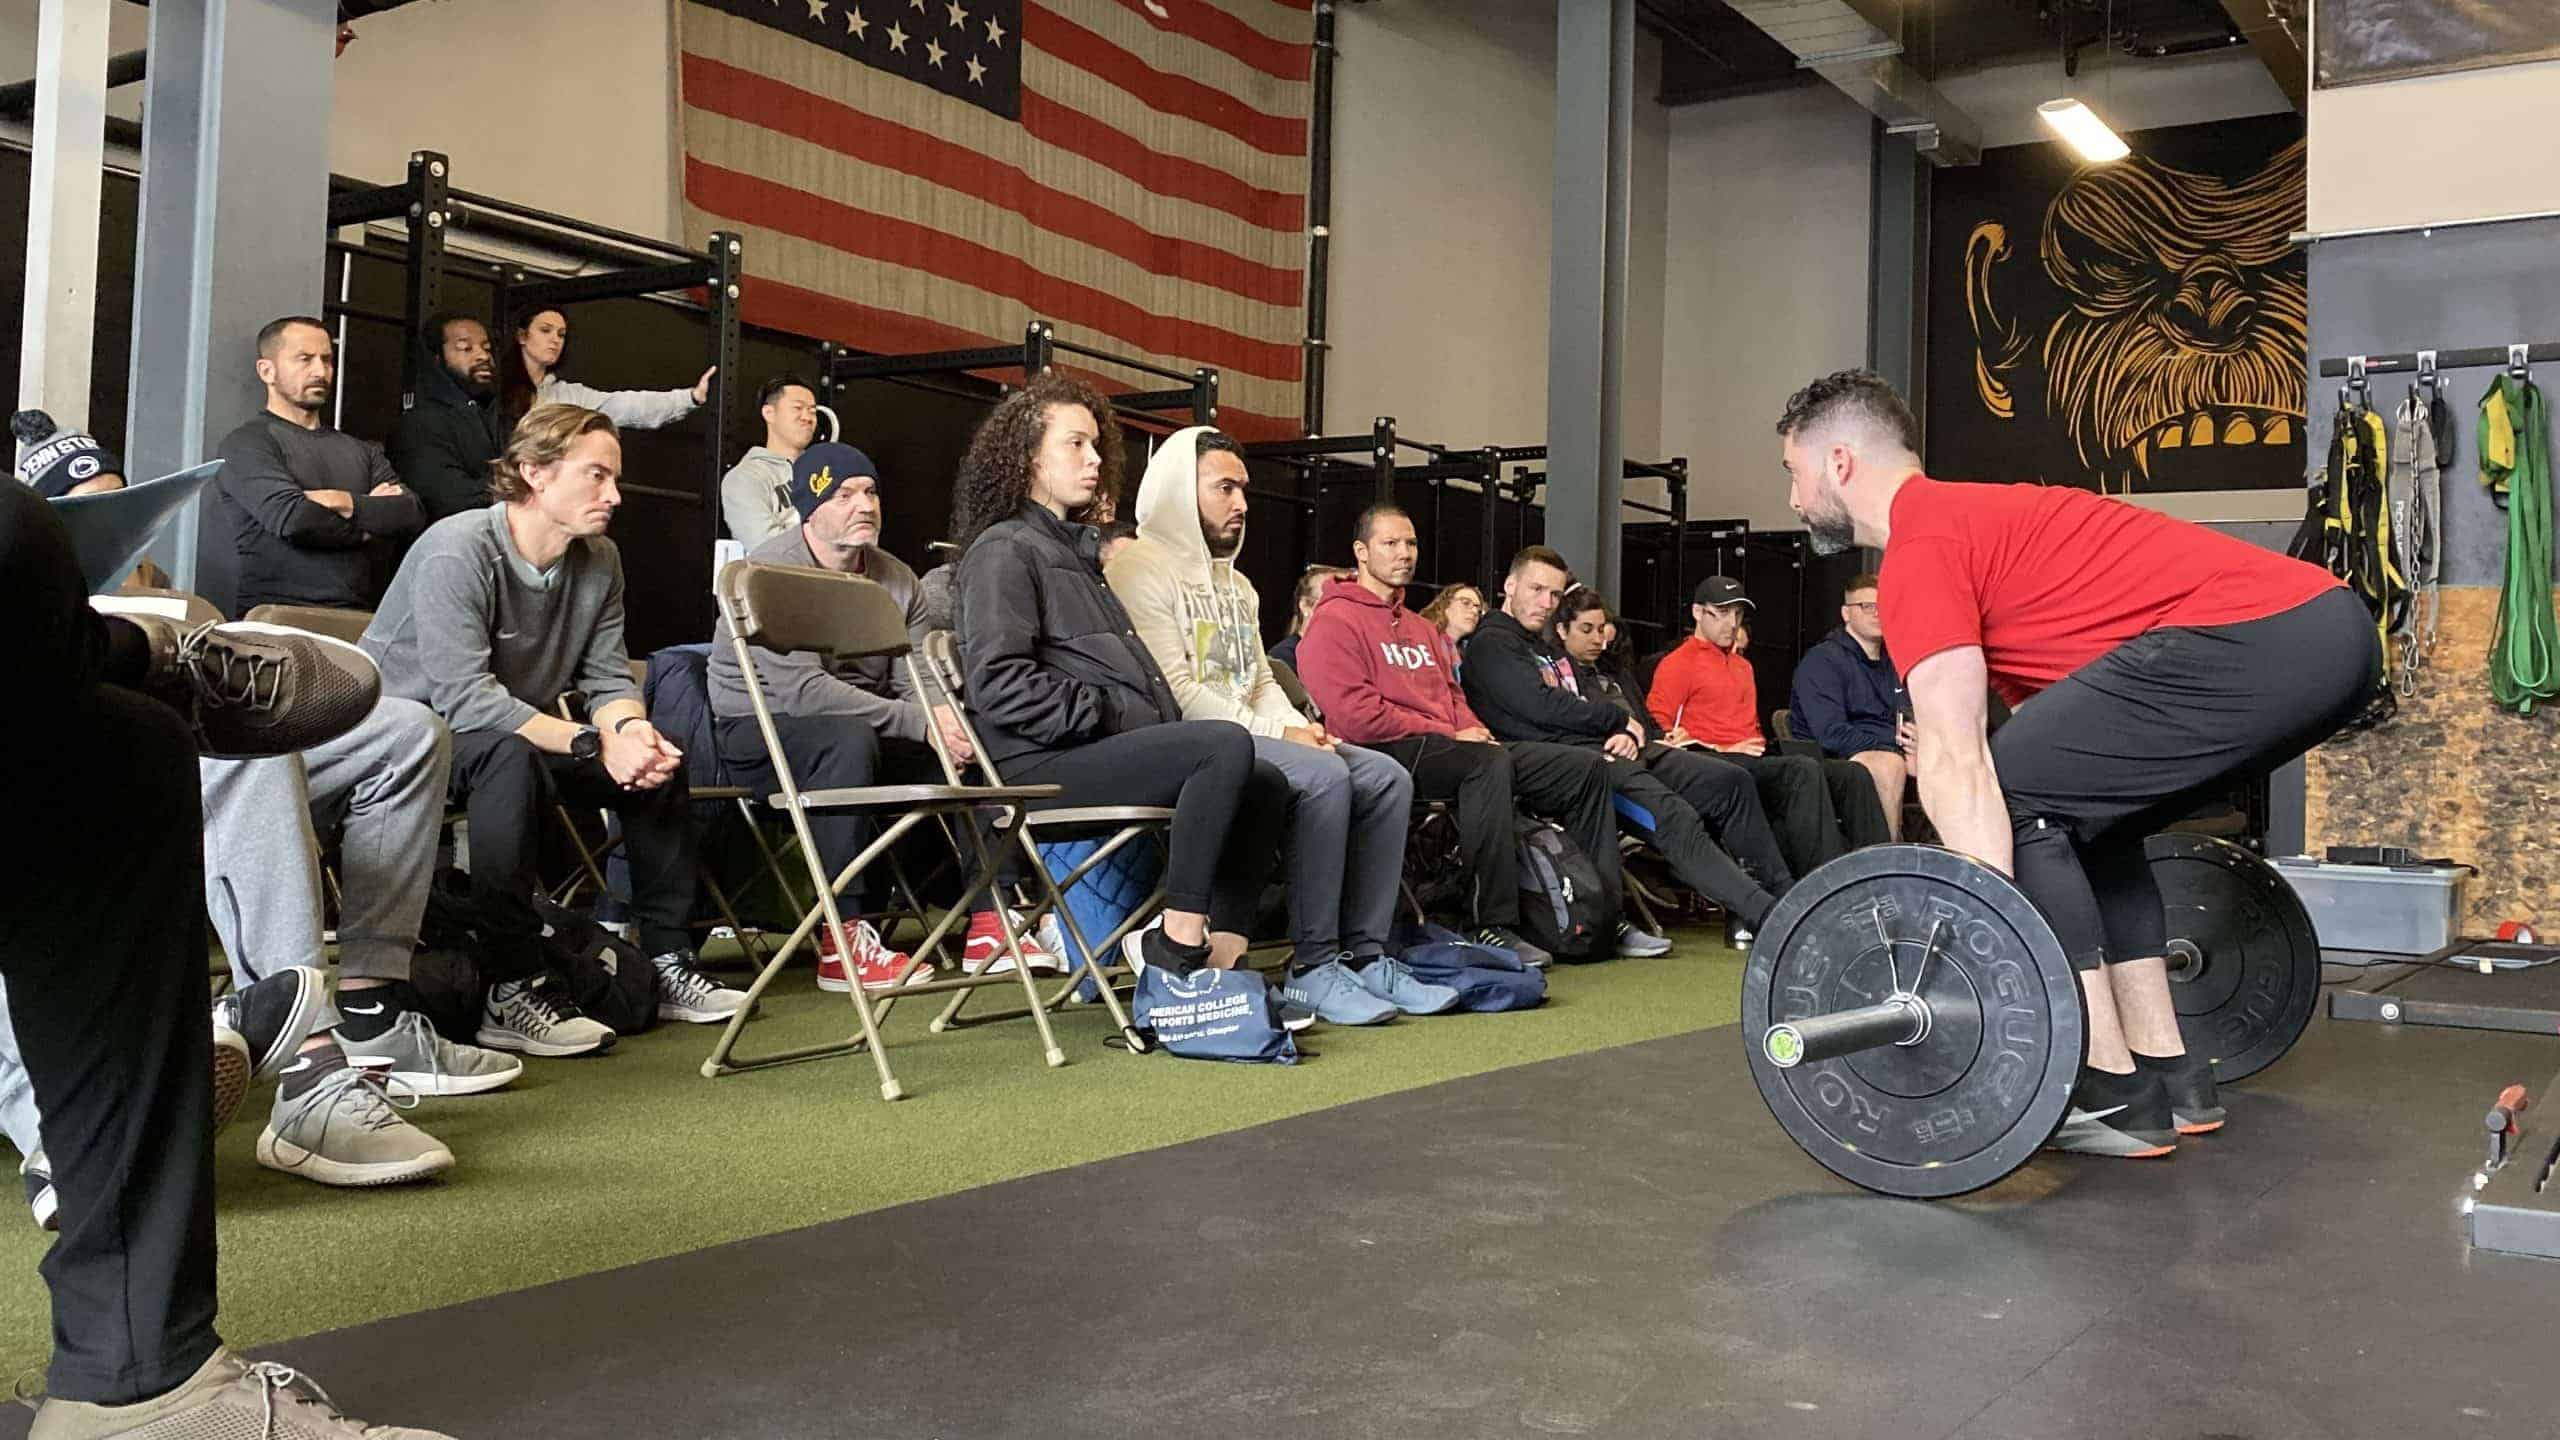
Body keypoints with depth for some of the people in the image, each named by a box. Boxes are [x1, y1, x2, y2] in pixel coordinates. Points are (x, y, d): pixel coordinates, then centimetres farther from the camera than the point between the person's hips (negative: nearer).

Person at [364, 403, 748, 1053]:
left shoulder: (599, 561, 0)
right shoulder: (457, 551, -23)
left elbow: (608, 679, 0)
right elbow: (465, 696, -31)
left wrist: (631, 729, -24)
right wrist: (595, 743, -35)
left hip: (510, 740, 8)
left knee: (658, 759, -6)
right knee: (511, 755, -38)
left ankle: (667, 960, 1)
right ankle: (511, 994, -36)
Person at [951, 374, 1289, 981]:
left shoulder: (1076, 548, 28)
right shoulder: (1004, 550, -2)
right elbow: (999, 682, -16)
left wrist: (1158, 716, 9)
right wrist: (1113, 715, -15)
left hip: (1094, 749, 9)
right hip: (1042, 765, -9)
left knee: (1265, 787, 1)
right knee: (1225, 745, -26)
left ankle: (1221, 955, -9)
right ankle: (1177, 944, -23)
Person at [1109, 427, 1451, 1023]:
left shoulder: (1237, 584, 25)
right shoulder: (1143, 569, -6)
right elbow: (1175, 691, -15)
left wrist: (1300, 726, 0)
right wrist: (1274, 733, -15)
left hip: (1249, 733, 9)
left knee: (1387, 777, -8)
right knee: (1323, 776, -30)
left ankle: (1365, 954, -9)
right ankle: (1312, 968, -24)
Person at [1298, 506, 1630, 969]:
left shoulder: (1422, 629, 28)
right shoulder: (1335, 620, -1)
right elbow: (1353, 715, -13)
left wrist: (1473, 729, 1)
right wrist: (1450, 736, -11)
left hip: (1451, 748, 9)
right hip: (1391, 753, -9)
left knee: (1588, 766, -1)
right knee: (1491, 762, -38)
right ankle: (1494, 926, -36)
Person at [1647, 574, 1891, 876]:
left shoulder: (1743, 666, 31)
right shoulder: (1678, 664, 4)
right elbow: (1657, 729, -7)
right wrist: (1719, 750, -13)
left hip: (1755, 762, 8)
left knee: (1851, 774, -12)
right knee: (1803, 770, -32)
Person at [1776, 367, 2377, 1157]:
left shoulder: (1920, 547, -3)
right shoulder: (1976, 520, 27)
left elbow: (1957, 762, -11)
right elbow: (2057, 750, 32)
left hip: (2259, 639, -10)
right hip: (2325, 629, 10)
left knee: (2017, 796, -6)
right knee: (2074, 807, 21)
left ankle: (2113, 1092, -1)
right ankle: (2168, 1074, 21)